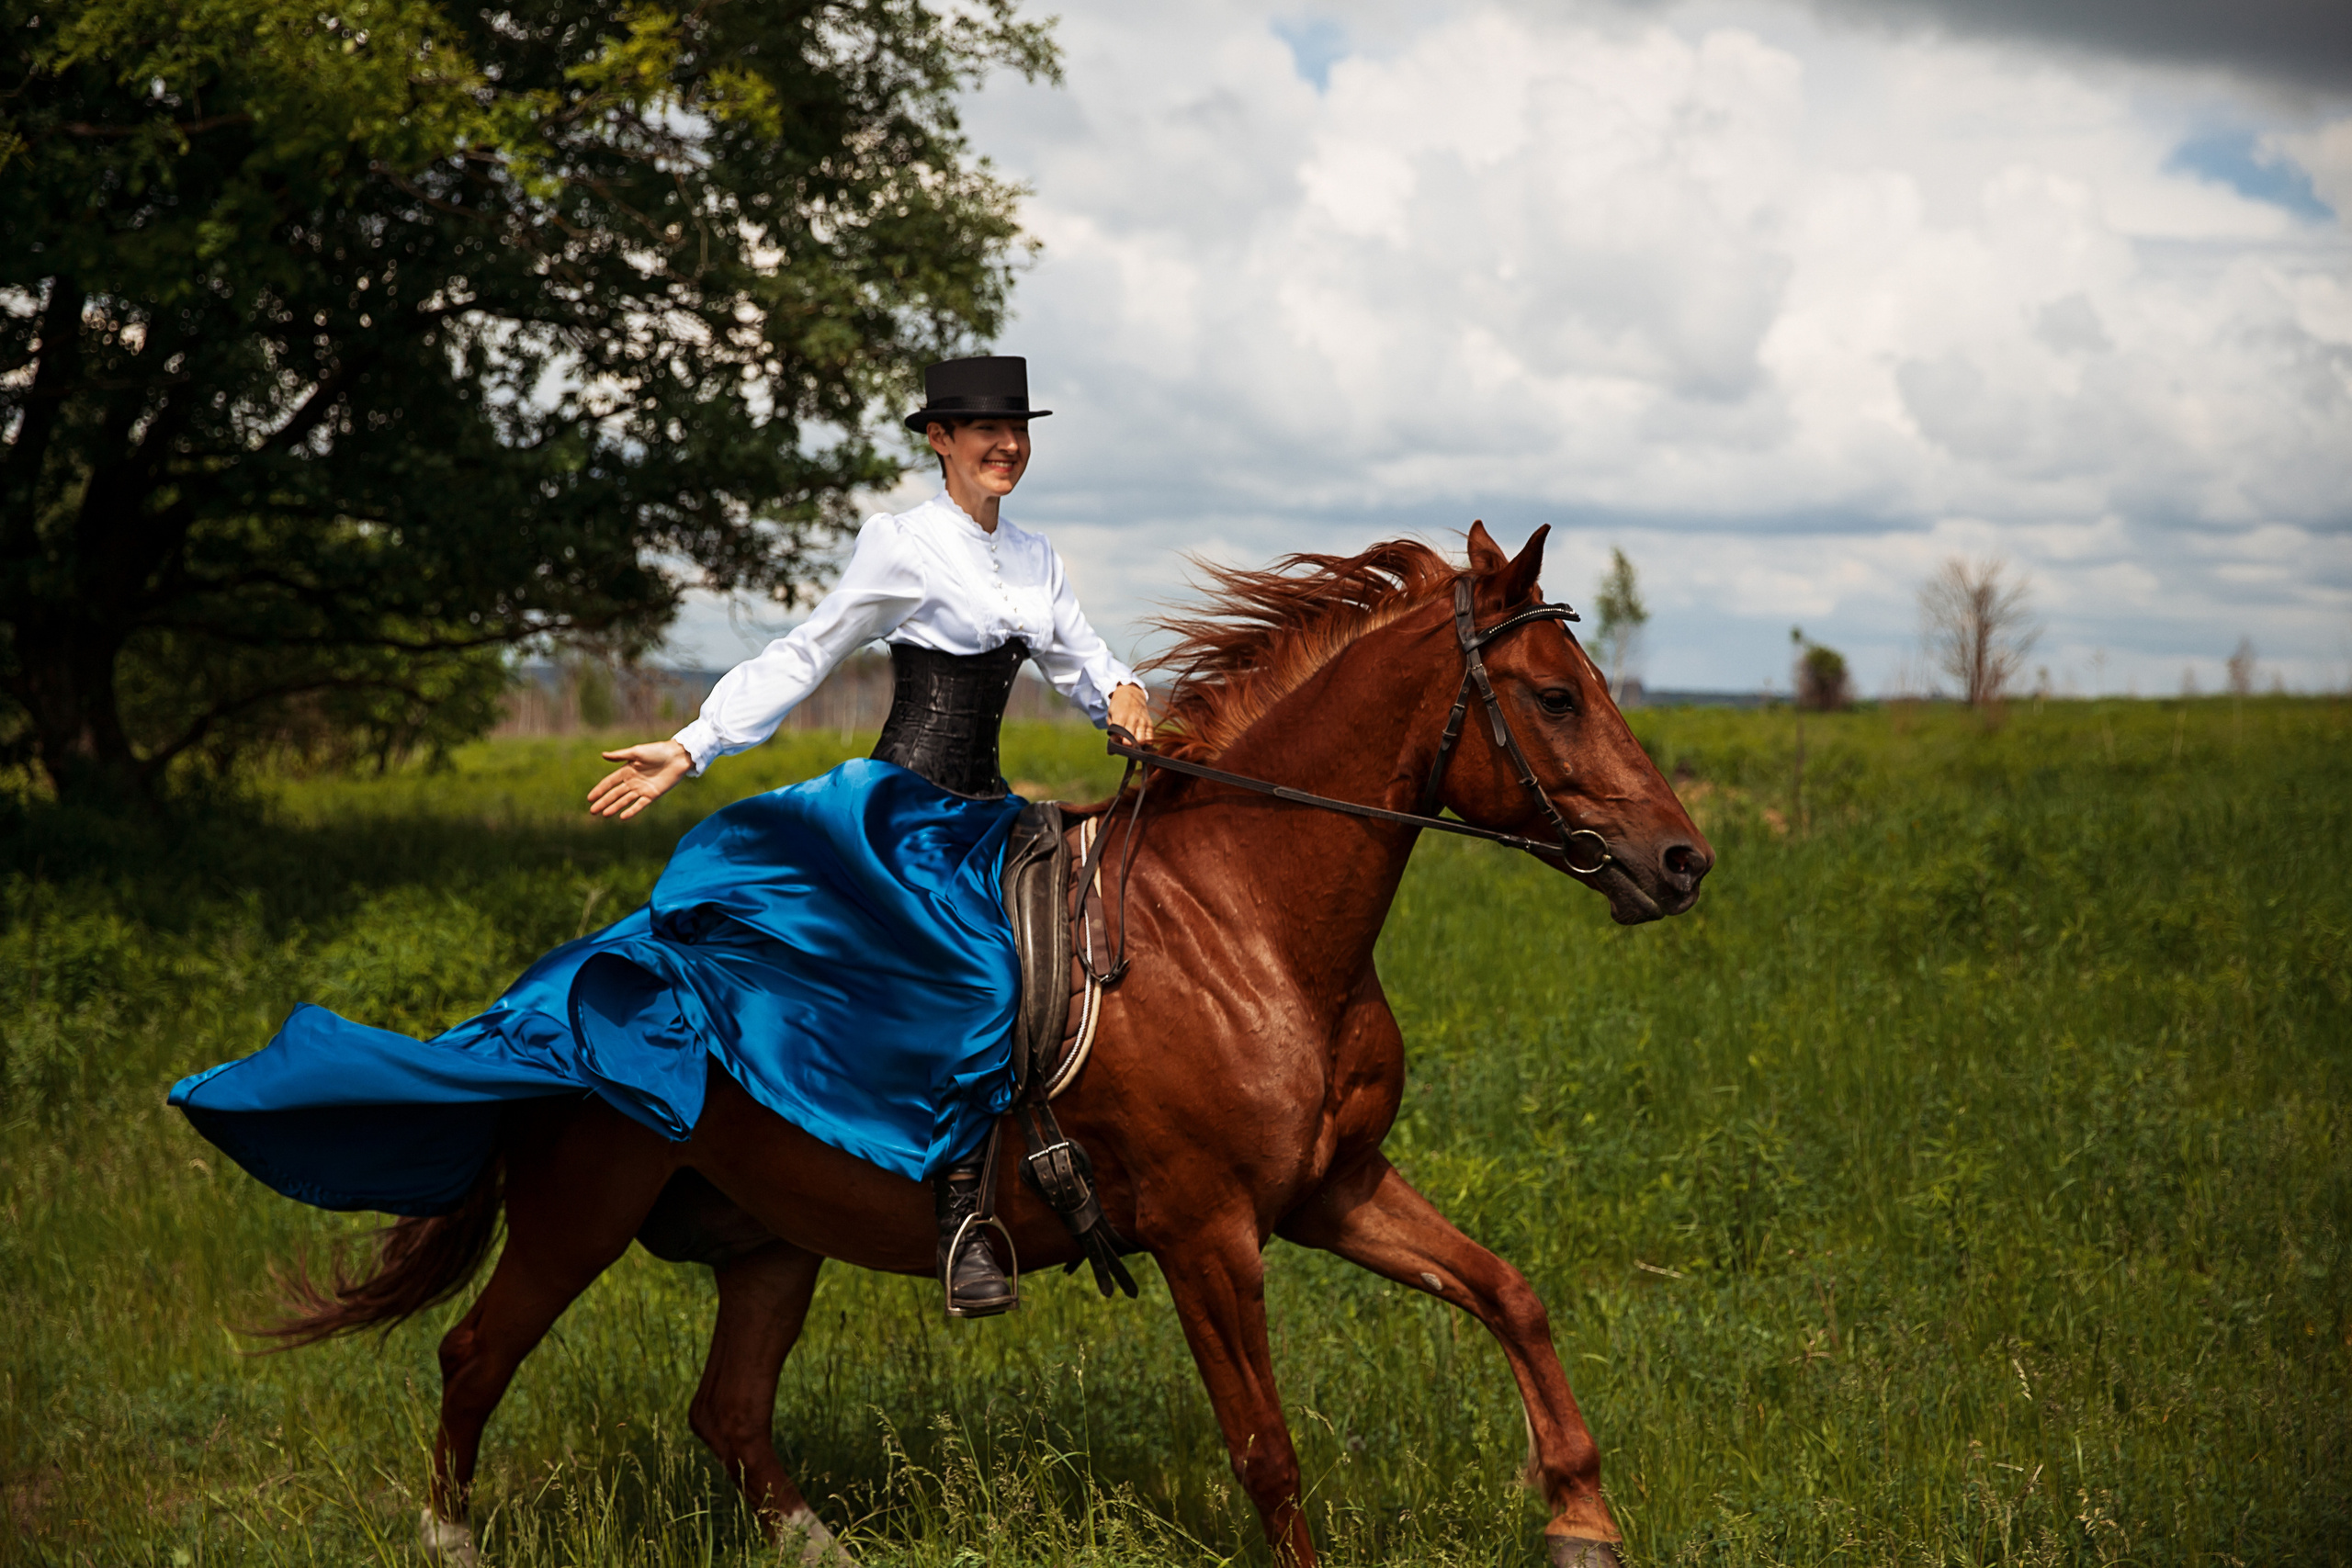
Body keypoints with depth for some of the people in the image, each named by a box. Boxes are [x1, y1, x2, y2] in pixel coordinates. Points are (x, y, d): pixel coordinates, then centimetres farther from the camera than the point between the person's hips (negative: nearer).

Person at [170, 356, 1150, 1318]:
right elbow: (801, 658, -4)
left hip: (980, 817, 9)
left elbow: (1082, 660, 18)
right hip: (904, 804, -9)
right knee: (976, 970, -30)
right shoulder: (904, 546, -5)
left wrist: (1123, 698, -6)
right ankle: (959, 1209, -27)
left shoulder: (1035, 559, 15)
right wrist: (688, 750, -11)